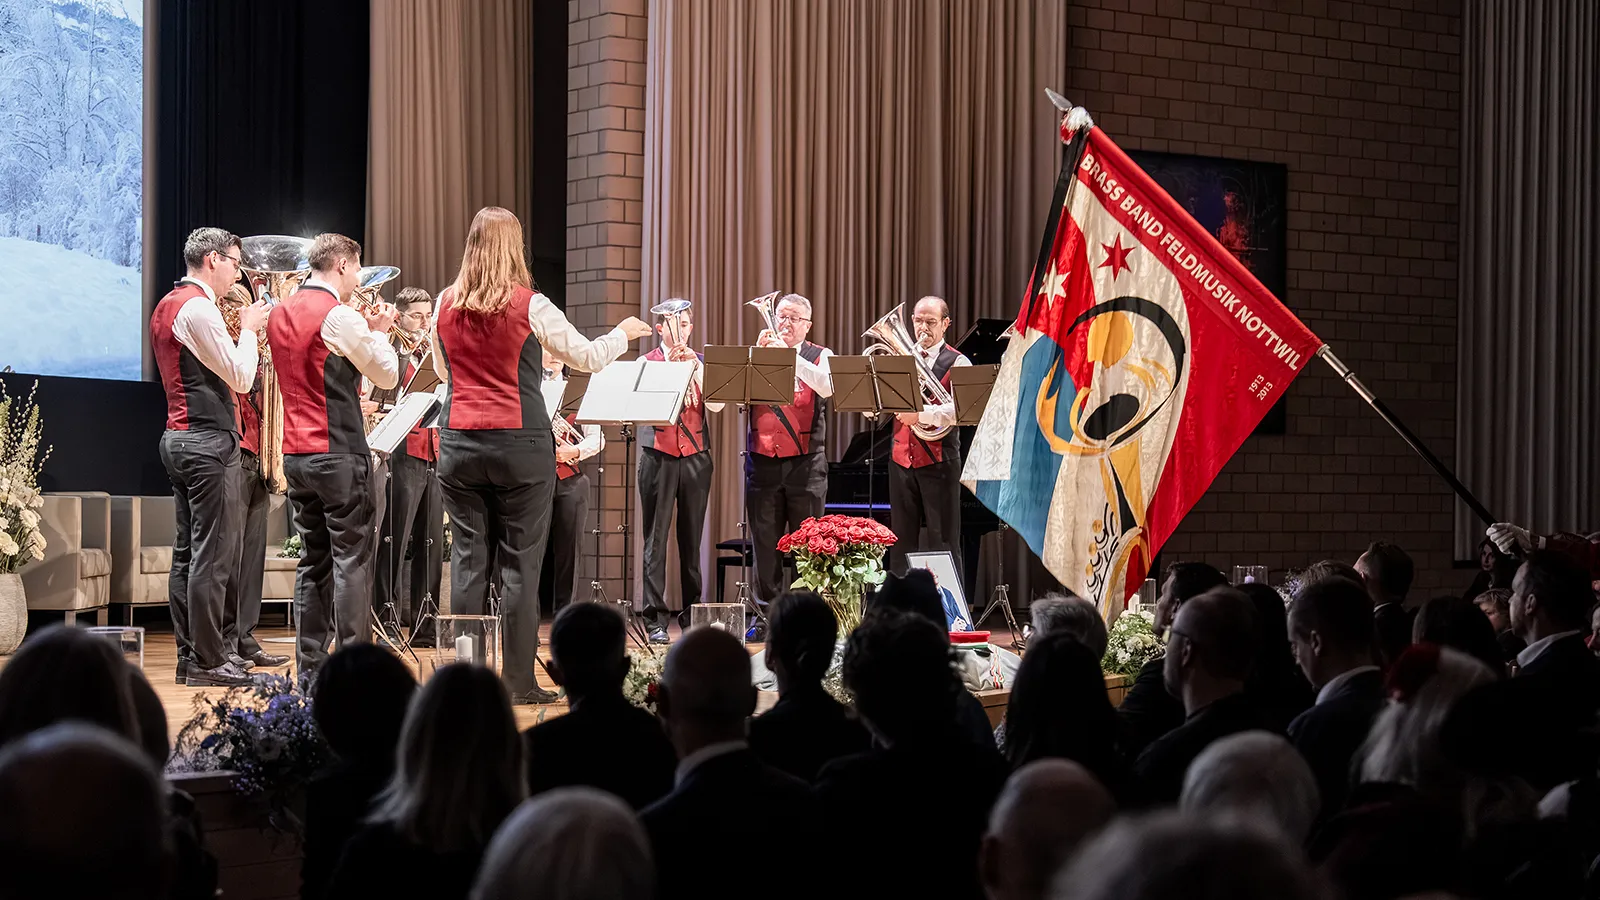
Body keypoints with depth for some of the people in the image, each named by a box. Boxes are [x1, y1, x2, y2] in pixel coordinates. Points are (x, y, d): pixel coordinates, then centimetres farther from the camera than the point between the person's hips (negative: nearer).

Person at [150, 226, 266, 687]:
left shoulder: (168, 305, 17)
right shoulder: (198, 308, -14)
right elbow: (241, 378, -16)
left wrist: (245, 337, 15)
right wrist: (248, 328, -2)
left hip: (180, 437, 11)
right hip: (209, 441, -11)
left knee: (188, 551, 11)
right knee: (214, 554, -8)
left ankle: (188, 656, 14)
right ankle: (207, 661, -7)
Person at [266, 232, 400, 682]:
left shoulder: (281, 315, 12)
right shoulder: (339, 316, -13)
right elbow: (388, 375, -5)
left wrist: (363, 330, 19)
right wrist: (378, 331, 11)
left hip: (296, 454, 8)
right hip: (339, 454, -8)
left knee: (314, 558, 12)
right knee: (352, 558, -5)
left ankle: (310, 666, 12)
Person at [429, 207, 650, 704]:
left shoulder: (446, 305, 4)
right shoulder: (529, 306, -7)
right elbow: (588, 357, 1)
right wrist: (624, 332, 19)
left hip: (459, 442, 4)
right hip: (519, 444, -4)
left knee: (467, 559, 6)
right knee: (520, 563, 1)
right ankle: (519, 681, 2)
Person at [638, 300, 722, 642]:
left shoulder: (701, 362, 11)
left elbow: (716, 405, -4)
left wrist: (696, 365, -13)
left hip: (695, 459, 2)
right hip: (659, 457, -2)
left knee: (691, 539, 5)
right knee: (656, 539, -4)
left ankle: (693, 615, 11)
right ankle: (655, 619, -4)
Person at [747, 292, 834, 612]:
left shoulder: (820, 357, 7)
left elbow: (827, 387, -15)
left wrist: (790, 356, -21)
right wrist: (759, 352, -14)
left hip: (805, 464, -2)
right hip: (763, 462, 2)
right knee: (765, 541, 3)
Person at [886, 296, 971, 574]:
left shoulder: (957, 363, -1)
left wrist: (921, 414, -28)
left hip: (938, 461, -5)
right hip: (902, 458, 5)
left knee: (943, 542, -2)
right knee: (901, 541, 9)